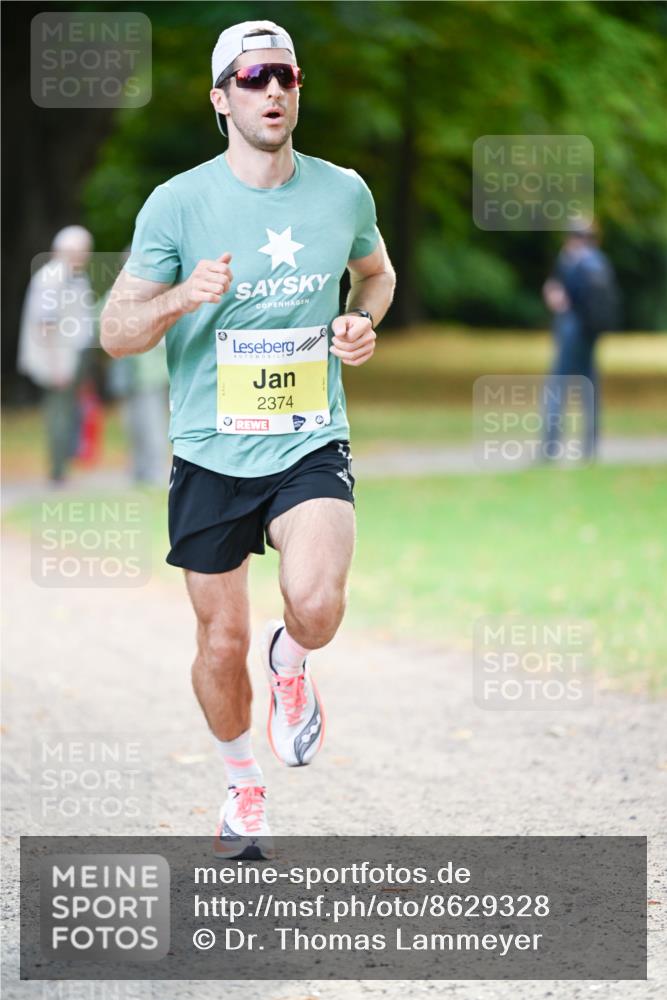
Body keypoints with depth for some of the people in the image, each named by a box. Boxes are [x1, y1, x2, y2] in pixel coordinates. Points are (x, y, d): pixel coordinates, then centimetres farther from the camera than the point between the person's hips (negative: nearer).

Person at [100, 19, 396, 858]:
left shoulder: (343, 192, 1)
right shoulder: (177, 203, -6)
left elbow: (376, 271, 23)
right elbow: (115, 332, -4)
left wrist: (362, 321, 1)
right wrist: (181, 298, -24)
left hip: (311, 445, 0)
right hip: (211, 454, 0)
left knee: (317, 605, -25)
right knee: (221, 644, 8)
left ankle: (290, 662, 12)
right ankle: (242, 782, 35)